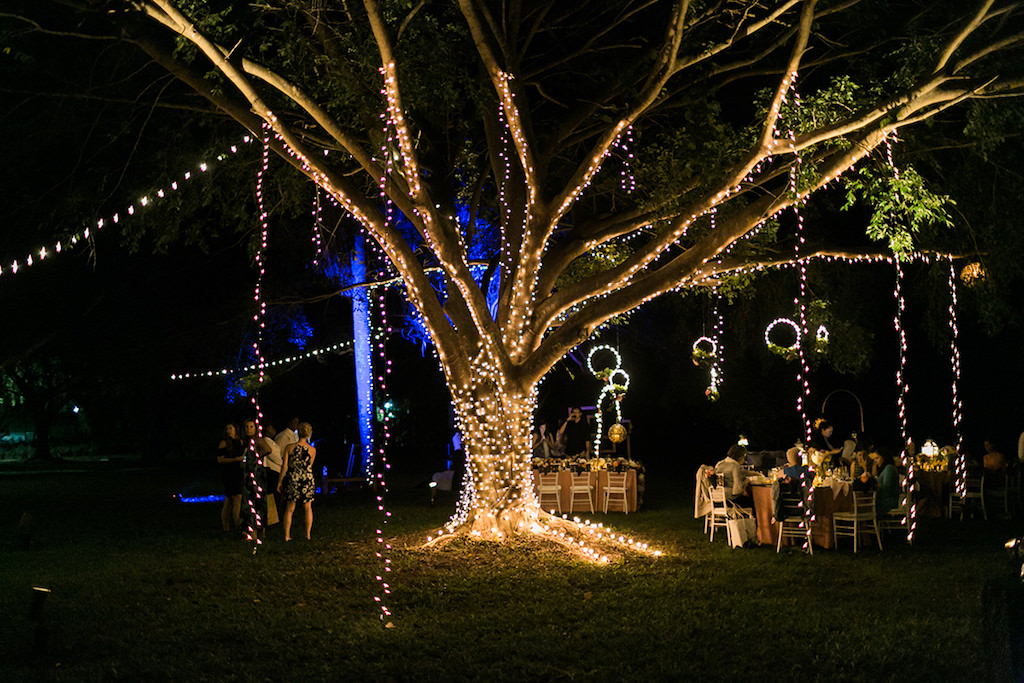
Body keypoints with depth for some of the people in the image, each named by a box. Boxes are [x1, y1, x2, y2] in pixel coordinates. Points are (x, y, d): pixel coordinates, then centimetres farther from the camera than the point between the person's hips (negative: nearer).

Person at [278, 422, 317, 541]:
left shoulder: (289, 447, -5)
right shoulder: (312, 450, -3)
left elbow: (284, 466, -5)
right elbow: (309, 466, 8)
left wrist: (280, 482, 2)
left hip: (292, 479, 0)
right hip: (308, 479, 0)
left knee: (289, 509, 9)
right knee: (307, 508, 16)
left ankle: (287, 535, 9)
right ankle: (308, 534, 15)